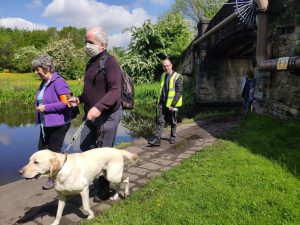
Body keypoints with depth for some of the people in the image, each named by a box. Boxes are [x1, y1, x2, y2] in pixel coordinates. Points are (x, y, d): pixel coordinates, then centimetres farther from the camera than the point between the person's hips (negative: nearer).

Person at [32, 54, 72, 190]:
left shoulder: (58, 82, -17)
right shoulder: (44, 83, 9)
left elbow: (66, 103, -22)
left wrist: (46, 108, -20)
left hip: (58, 124, -8)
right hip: (46, 124, 9)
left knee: (53, 151, 3)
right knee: (42, 148, 14)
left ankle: (54, 178, 22)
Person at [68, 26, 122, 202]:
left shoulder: (110, 62, -14)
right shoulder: (92, 62, 14)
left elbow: (115, 91, -24)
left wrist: (98, 107, -35)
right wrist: (79, 99, 11)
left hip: (108, 116, -9)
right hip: (91, 115, 9)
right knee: (85, 146, 13)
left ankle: (105, 190, 19)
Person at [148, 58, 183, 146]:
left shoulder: (177, 77, -10)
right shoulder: (163, 76, 10)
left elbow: (179, 92, -15)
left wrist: (172, 105, -19)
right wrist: (159, 102, 14)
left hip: (172, 104, -5)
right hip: (163, 103, 5)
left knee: (173, 122, 11)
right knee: (160, 121, -2)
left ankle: (172, 137, 29)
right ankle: (157, 140, -3)